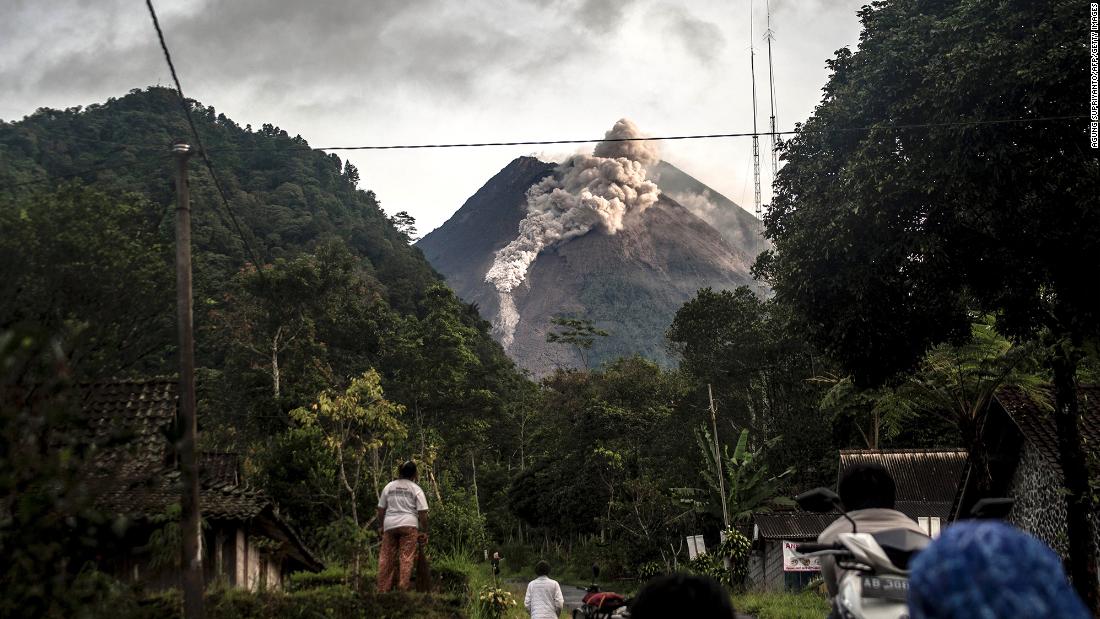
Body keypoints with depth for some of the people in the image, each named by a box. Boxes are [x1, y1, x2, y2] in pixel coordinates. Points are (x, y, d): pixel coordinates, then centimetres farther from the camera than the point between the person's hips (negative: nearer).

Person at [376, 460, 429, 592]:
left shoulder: (388, 487, 12)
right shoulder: (416, 489, 2)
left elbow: (381, 510, 14)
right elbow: (423, 513, -2)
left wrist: (381, 527, 25)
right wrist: (425, 532, 5)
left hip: (389, 525, 3)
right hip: (408, 525, -3)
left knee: (386, 558, 6)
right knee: (406, 558, -3)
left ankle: (382, 589, 7)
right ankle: (403, 588, -8)